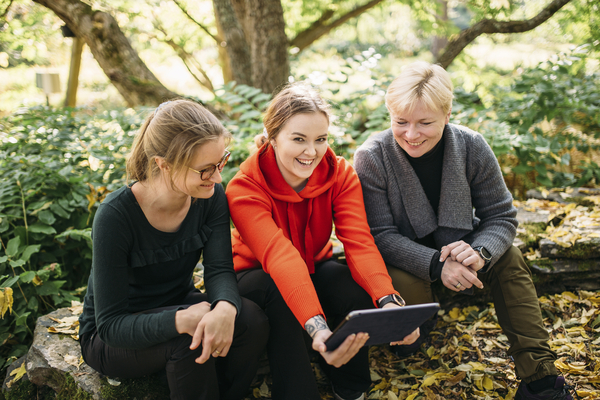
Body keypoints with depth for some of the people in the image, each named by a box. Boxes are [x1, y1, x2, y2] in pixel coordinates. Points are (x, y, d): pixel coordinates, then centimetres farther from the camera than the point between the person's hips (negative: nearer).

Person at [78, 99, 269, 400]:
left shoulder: (211, 198, -13)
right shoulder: (116, 215, -28)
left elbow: (220, 270, -18)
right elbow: (111, 325, -27)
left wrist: (225, 308, -44)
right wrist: (180, 320, -46)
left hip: (178, 305, 5)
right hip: (110, 339, -4)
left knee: (251, 319, -24)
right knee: (190, 336, -34)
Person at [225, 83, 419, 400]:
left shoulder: (340, 174, -15)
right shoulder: (245, 189, -27)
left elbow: (359, 242, -28)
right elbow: (279, 256, -43)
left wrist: (388, 301, -48)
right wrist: (317, 326, -58)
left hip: (315, 268, 3)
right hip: (258, 276, -3)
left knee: (356, 289, -29)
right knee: (280, 297, -38)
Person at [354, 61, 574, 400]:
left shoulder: (473, 148, -15)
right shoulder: (372, 159, -21)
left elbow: (501, 216, -10)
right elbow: (381, 235, -23)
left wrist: (480, 252, -33)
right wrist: (436, 264, -38)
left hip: (454, 245, 4)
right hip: (402, 258, -3)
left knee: (510, 259, -18)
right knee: (406, 284, -35)